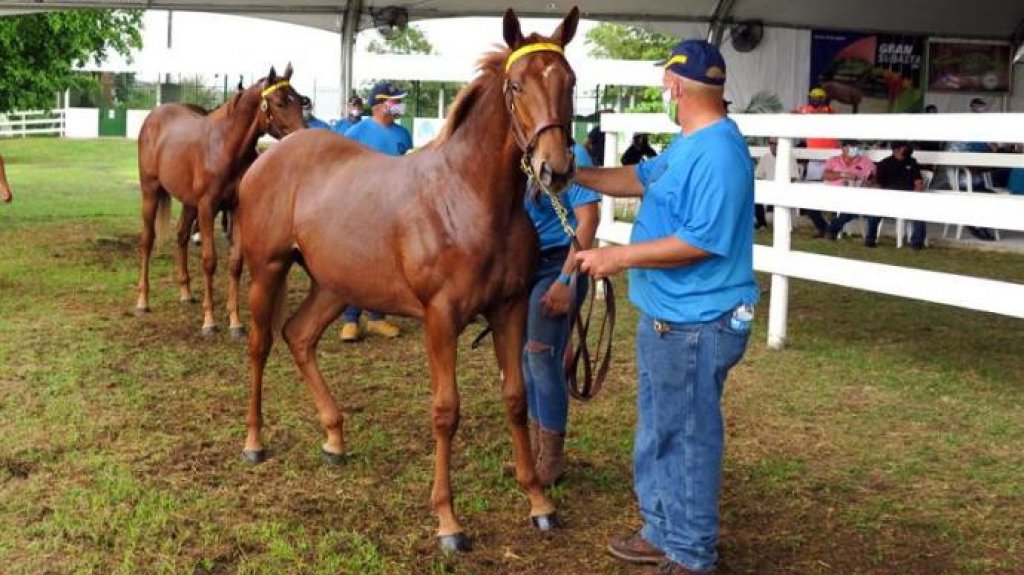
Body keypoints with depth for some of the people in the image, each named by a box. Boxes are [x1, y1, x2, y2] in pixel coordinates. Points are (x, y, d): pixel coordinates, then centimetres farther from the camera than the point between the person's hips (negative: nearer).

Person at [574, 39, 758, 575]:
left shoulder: (718, 152, -23)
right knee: (657, 433, 21)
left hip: (695, 325, -11)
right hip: (664, 316, 11)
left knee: (688, 440, 3)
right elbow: (639, 178, 25)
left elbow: (702, 241, -28)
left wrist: (619, 256, -22)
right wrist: (573, 174, 17)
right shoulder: (687, 144, 9)